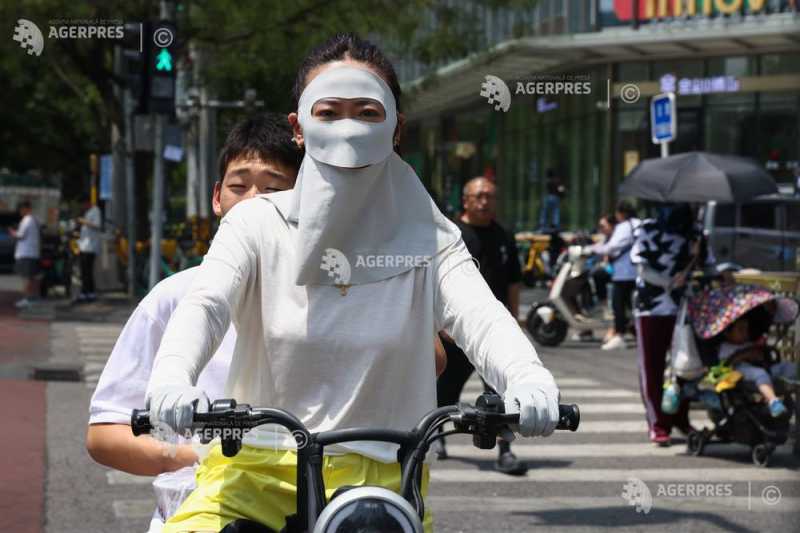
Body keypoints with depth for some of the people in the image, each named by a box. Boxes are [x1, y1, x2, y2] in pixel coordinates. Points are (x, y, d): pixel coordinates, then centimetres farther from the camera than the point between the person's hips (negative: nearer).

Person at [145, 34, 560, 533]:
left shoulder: (428, 240, 4)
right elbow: (203, 305, -13)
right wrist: (170, 381, -36)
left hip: (379, 475, 1)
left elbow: (481, 315, -13)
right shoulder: (258, 224, 3)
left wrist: (531, 381, -36)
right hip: (258, 467, -1)